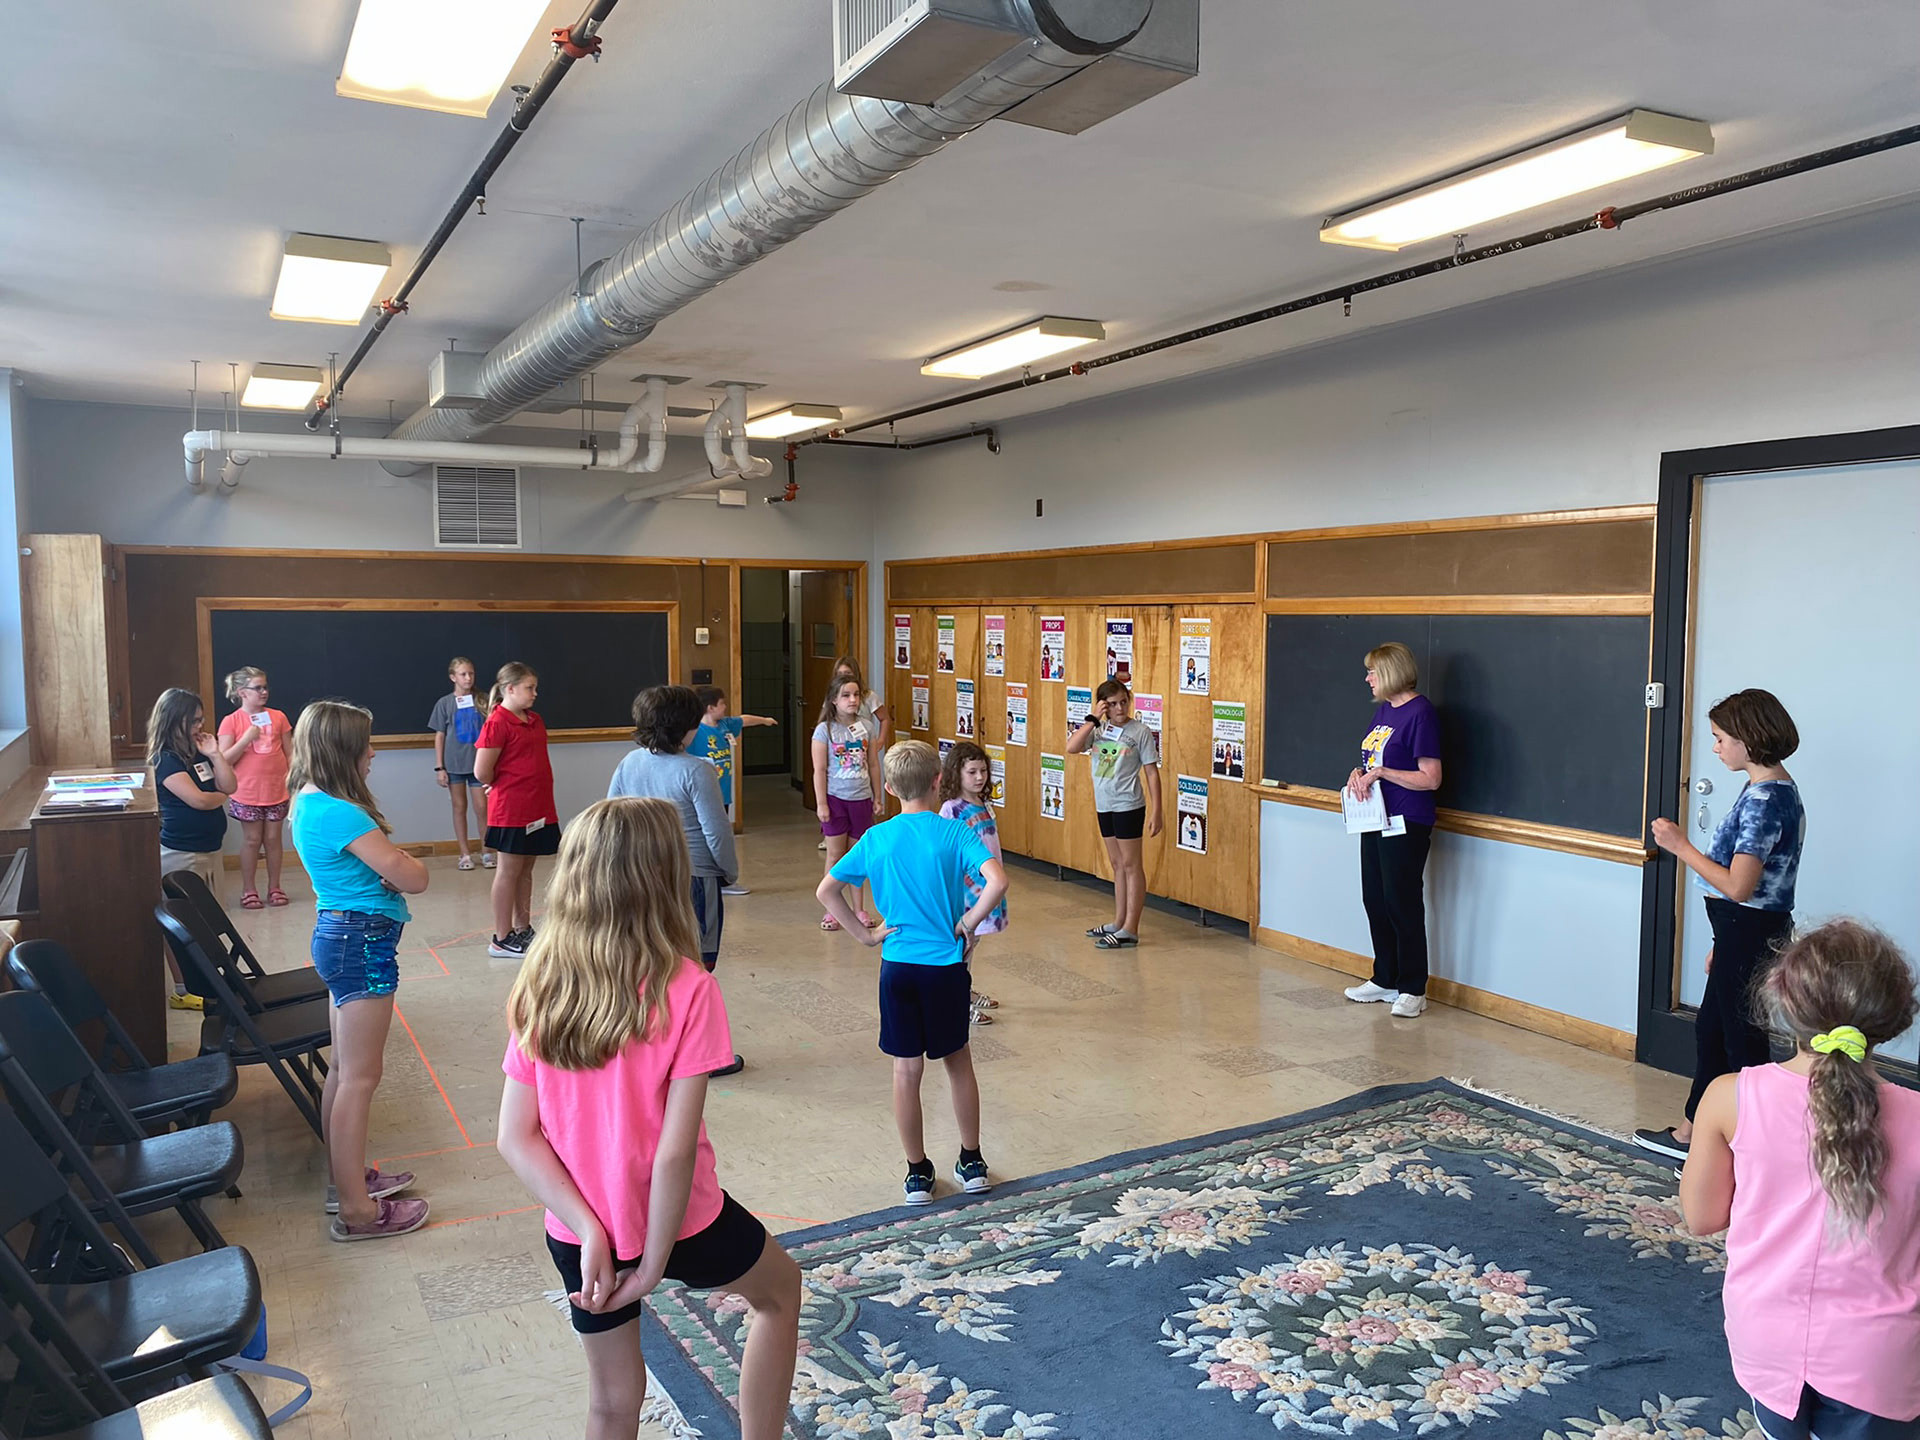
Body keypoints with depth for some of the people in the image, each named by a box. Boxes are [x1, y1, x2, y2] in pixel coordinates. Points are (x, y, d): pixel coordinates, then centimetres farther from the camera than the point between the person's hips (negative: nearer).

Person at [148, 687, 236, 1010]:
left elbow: (230, 785, 4)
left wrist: (214, 754, -6)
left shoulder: (198, 753, 9)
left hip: (208, 848, 9)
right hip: (180, 853, -8)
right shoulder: (166, 760, -15)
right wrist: (220, 796, -3)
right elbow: (197, 799, -23)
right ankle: (182, 992, 8)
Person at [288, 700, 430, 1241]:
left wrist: (386, 859, -13)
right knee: (360, 1075, -3)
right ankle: (356, 1210, 5)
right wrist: (400, 862, 0)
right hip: (363, 941, -11)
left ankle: (347, 1177, 33)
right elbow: (415, 878, -21)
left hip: (338, 934, 11)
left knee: (344, 1068, 20)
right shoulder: (338, 812, -22)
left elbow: (376, 862, 8)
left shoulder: (310, 802, 9)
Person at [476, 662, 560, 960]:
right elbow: (482, 772, -16)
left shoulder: (535, 721, 11)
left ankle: (523, 930, 23)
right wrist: (505, 785, 1)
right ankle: (502, 939, 8)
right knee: (509, 870, 0)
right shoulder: (497, 723, -14)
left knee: (526, 869, 14)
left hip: (538, 807, 7)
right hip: (511, 810, -7)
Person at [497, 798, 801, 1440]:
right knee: (779, 1289, 27)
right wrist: (653, 1265, -12)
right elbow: (675, 1152, -23)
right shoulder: (686, 990, -23)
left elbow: (515, 1136, -11)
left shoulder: (539, 989, -10)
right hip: (675, 1221, -4)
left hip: (577, 1233, 4)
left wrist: (590, 1233, -11)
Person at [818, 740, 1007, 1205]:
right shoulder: (955, 834, -9)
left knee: (907, 1070, 11)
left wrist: (864, 935, 4)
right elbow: (997, 882, -24)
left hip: (898, 966, 1)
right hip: (947, 966, -1)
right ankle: (972, 1162, 28)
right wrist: (969, 924, -10)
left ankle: (918, 1172, 21)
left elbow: (826, 891, 0)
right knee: (958, 1062, 17)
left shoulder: (876, 839, -2)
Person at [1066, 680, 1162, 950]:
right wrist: (1093, 719, -13)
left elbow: (1152, 772, -7)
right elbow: (1071, 747, -10)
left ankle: (1130, 930, 3)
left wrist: (1156, 811, -11)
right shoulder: (1099, 729, 5)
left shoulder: (1140, 731, -8)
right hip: (1105, 805, 6)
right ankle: (1118, 923, 25)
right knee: (1117, 865, 16)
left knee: (1131, 865, -1)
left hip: (1128, 806, -6)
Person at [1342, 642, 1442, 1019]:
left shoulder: (1421, 713, -15)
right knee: (1375, 902, 14)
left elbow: (1430, 779, -19)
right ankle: (1385, 981, 27)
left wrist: (1380, 772, -20)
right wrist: (1359, 773, 1)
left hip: (1407, 825, -9)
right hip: (1376, 820, 9)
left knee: (1403, 905, -1)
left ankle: (1412, 990, 11)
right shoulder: (1383, 709, 12)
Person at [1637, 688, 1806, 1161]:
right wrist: (1722, 943, 20)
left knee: (1743, 1040, 1)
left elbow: (1738, 886, -26)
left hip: (1750, 934, -10)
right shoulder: (1772, 788, 10)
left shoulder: (1765, 798, -22)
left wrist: (1681, 846, -18)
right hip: (1743, 932, 10)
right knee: (1711, 1028, 19)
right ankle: (1695, 1129, 32)